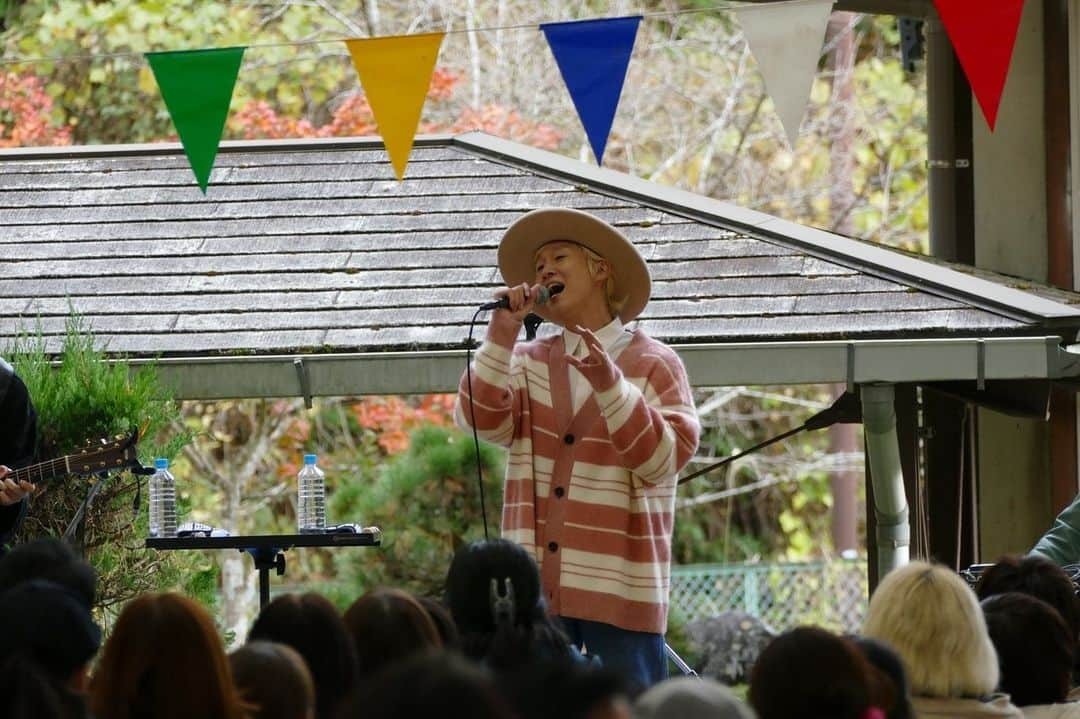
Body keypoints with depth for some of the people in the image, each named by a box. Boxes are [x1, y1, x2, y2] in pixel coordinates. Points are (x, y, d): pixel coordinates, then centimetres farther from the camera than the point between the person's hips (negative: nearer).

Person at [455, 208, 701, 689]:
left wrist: (607, 382, -19)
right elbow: (481, 420, -2)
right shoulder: (526, 362, 15)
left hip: (619, 590, -3)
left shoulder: (654, 365, 4)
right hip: (537, 587, 3)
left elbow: (662, 459, -9)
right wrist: (503, 333, -8)